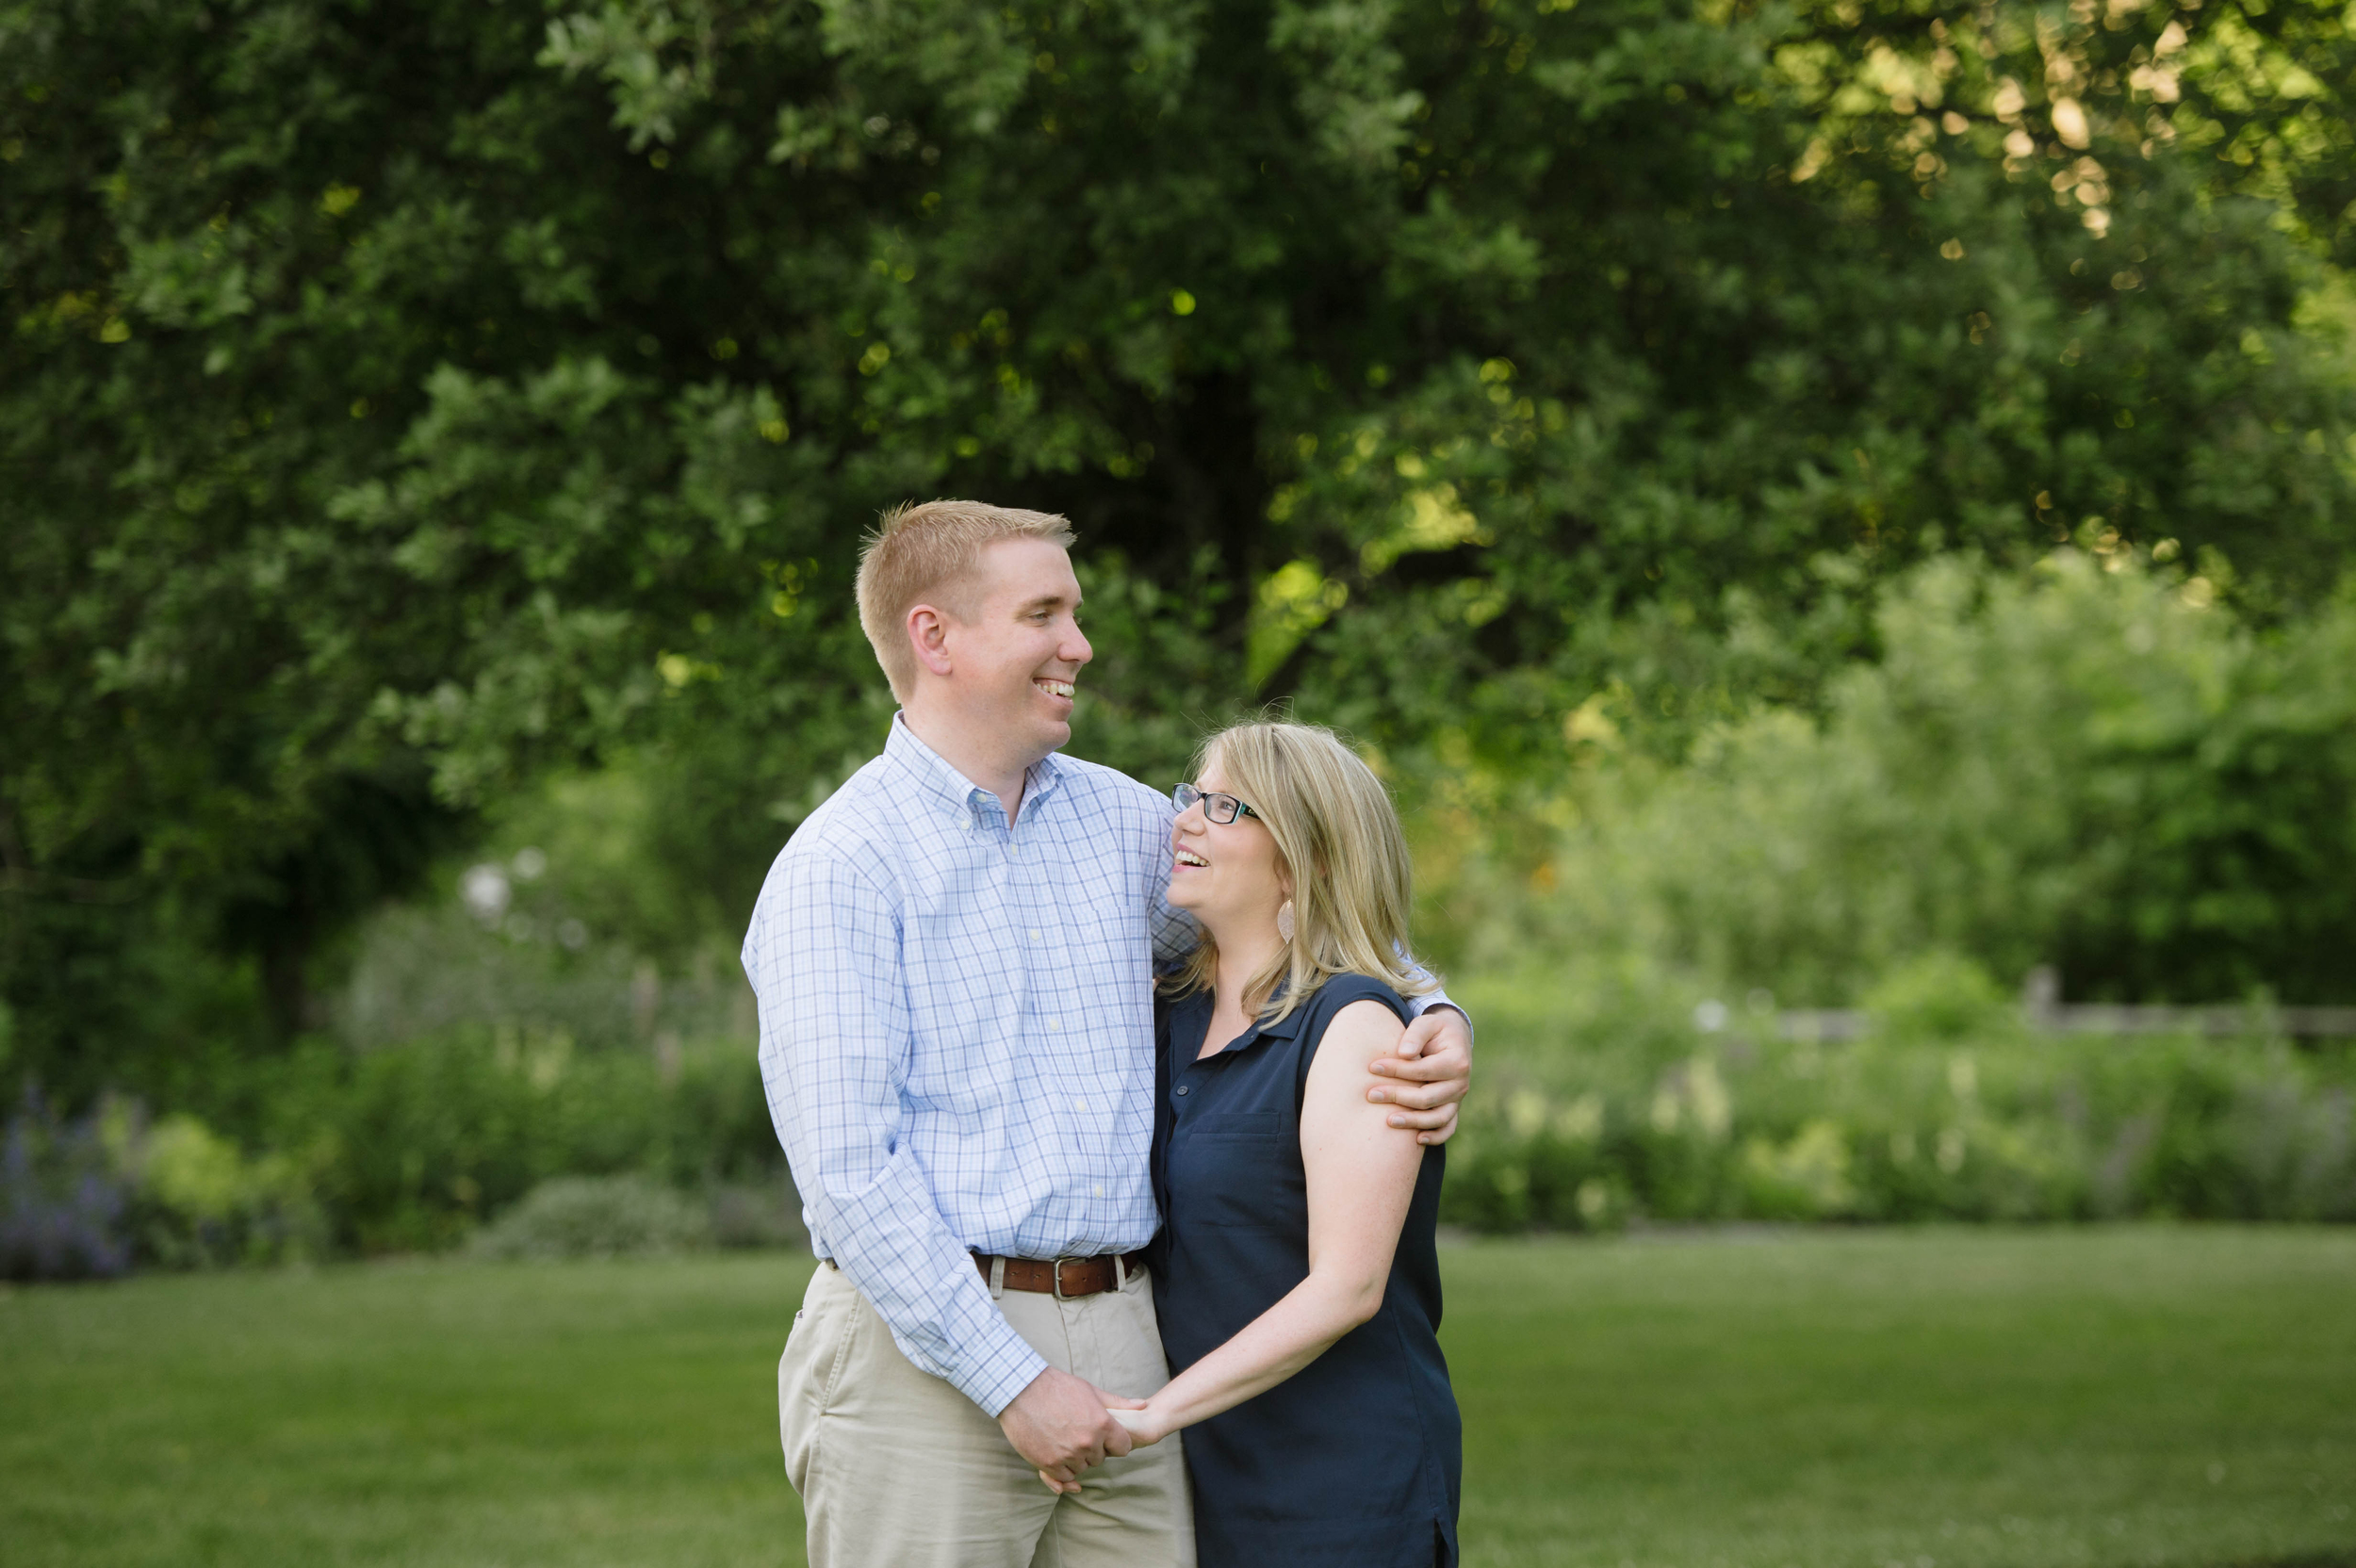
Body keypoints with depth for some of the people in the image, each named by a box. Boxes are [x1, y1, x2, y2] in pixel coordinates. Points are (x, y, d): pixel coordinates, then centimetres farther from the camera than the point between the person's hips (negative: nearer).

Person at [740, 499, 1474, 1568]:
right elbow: (846, 1169, -12)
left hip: (1121, 1344, 5)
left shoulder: (1119, 820, 13)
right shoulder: (836, 868, -6)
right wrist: (1012, 1382, -16)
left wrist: (1434, 1021, 8)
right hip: (923, 1350, -5)